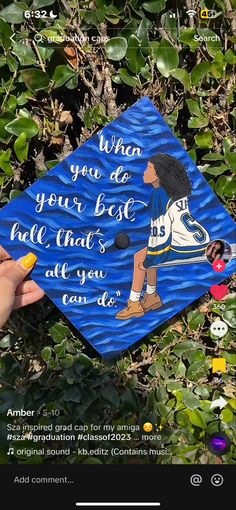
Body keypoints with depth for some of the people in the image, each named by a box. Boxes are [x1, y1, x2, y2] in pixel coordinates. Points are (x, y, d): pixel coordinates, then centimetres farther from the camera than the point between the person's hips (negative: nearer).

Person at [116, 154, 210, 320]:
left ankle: (134, 304, 15)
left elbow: (160, 230, -16)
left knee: (139, 257, 6)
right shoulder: (178, 189, 12)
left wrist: (148, 259, -6)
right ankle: (152, 297, 30)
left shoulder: (159, 194, -14)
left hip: (187, 247, -9)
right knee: (147, 254, 22)